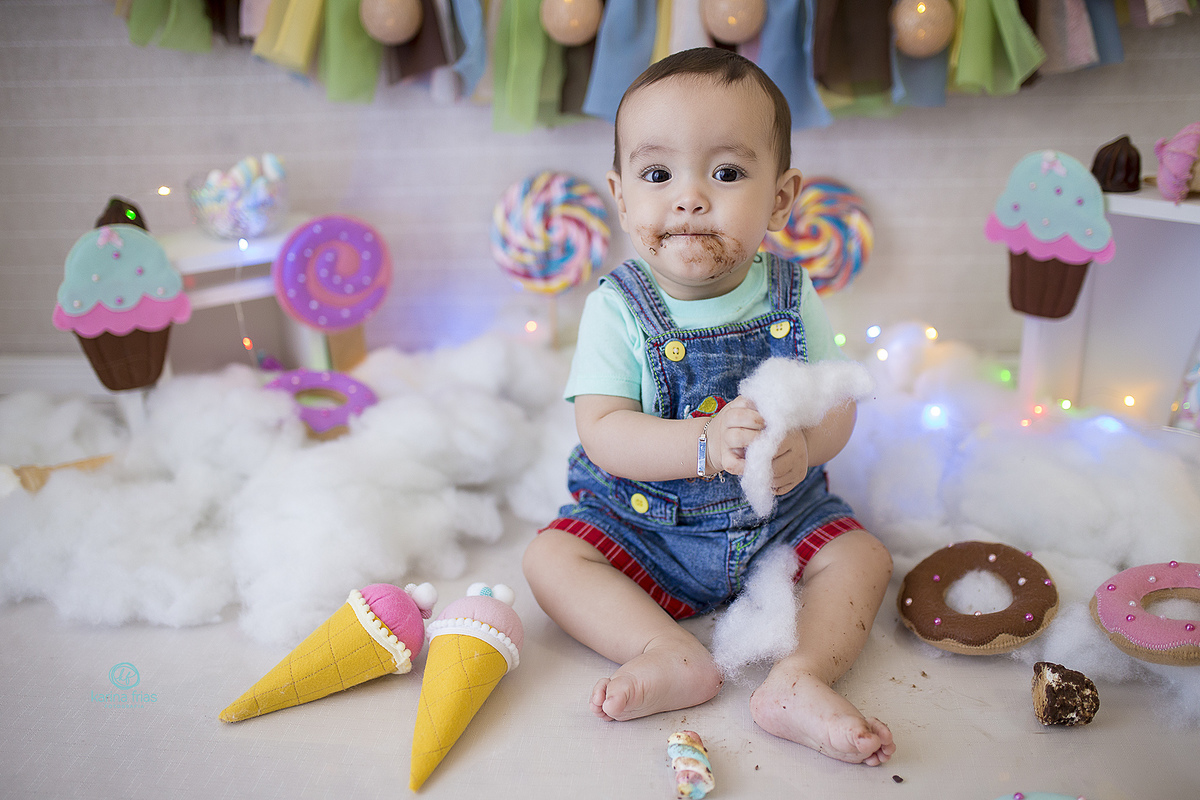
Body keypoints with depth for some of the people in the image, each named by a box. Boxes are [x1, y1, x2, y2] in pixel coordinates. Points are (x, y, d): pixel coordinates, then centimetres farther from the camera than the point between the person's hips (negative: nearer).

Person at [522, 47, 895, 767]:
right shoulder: (617, 308, -15)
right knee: (550, 557, -18)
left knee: (864, 556, -11)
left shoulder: (791, 297, -8)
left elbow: (838, 407, -5)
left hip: (780, 517, 2)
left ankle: (800, 680, -20)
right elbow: (603, 433, -22)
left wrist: (803, 444, -30)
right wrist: (707, 444, -38)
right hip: (641, 518, -1)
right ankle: (676, 658, -25)